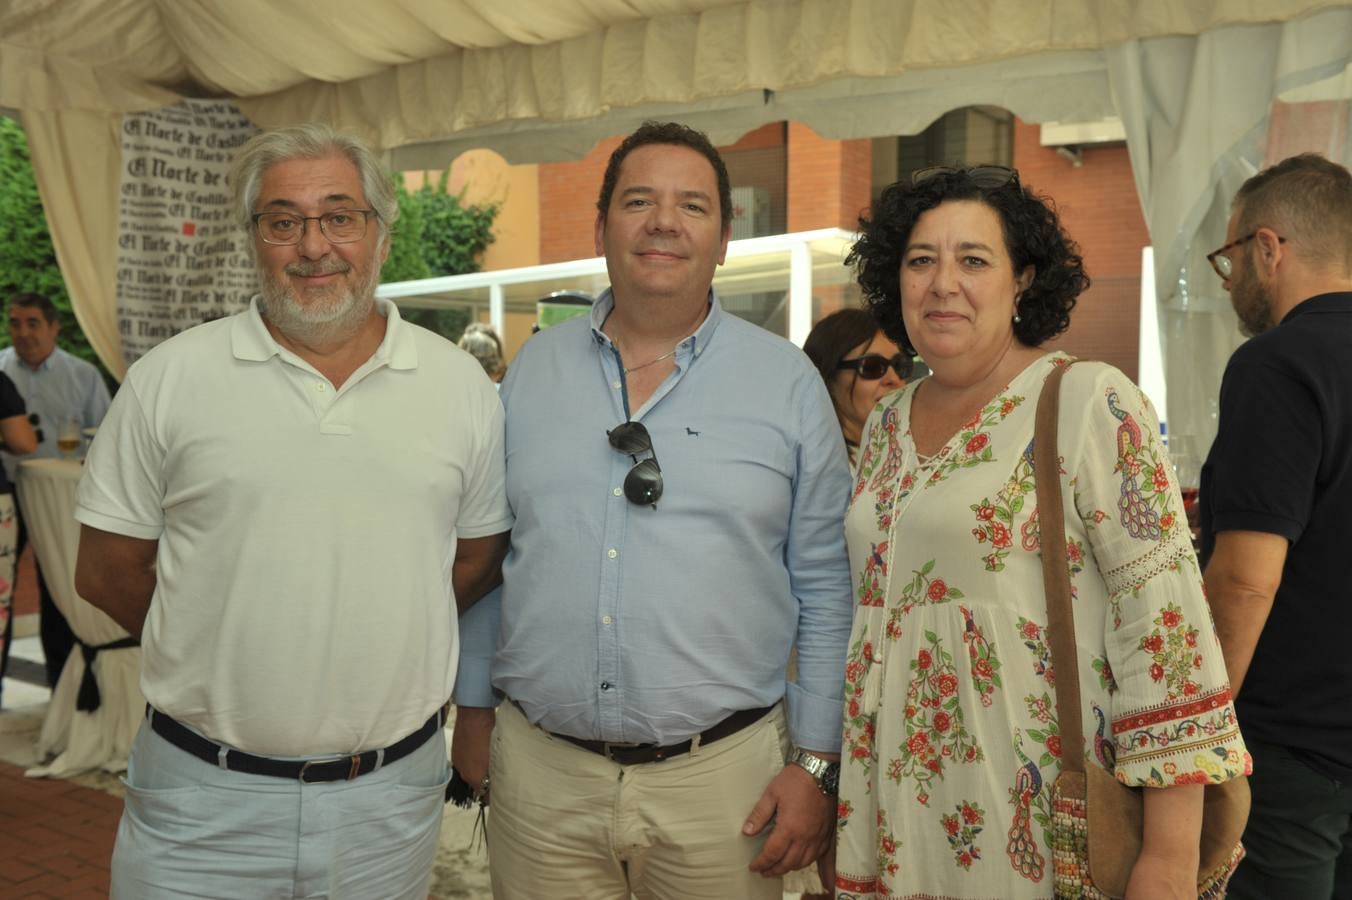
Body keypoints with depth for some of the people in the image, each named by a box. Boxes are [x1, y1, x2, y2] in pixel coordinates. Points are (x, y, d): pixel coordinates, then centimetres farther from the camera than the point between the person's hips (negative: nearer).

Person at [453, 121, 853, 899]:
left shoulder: (788, 382, -2)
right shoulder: (533, 369, 5)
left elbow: (823, 589, 0)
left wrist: (817, 763, -3)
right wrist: (473, 705, 12)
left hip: (724, 775, -2)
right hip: (540, 770, 2)